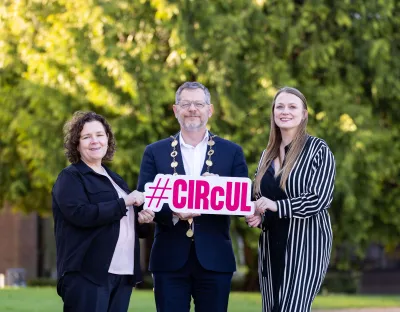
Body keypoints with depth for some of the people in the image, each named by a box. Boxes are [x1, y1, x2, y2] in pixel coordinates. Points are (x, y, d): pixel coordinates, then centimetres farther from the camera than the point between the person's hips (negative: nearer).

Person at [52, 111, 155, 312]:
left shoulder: (115, 179, 21)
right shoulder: (70, 178, -2)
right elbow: (80, 213, -20)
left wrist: (141, 220, 7)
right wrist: (124, 203, -15)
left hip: (122, 274, 7)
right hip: (87, 275, -7)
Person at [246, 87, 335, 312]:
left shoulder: (318, 150, -4)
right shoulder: (268, 154, 15)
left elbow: (320, 198, -13)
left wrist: (277, 206, -21)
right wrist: (257, 216, 0)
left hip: (305, 243, -6)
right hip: (272, 244, 6)